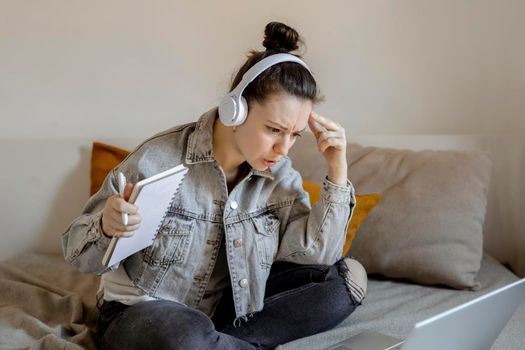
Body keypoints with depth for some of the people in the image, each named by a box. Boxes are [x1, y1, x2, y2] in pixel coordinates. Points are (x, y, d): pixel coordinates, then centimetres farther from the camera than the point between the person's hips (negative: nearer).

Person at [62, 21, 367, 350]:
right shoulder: (160, 159, -19)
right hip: (141, 311, -5)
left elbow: (315, 257, -10)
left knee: (348, 276, -5)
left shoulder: (279, 172, -4)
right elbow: (79, 253, -12)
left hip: (234, 305, 6)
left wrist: (337, 171, -16)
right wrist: (107, 227, -36)